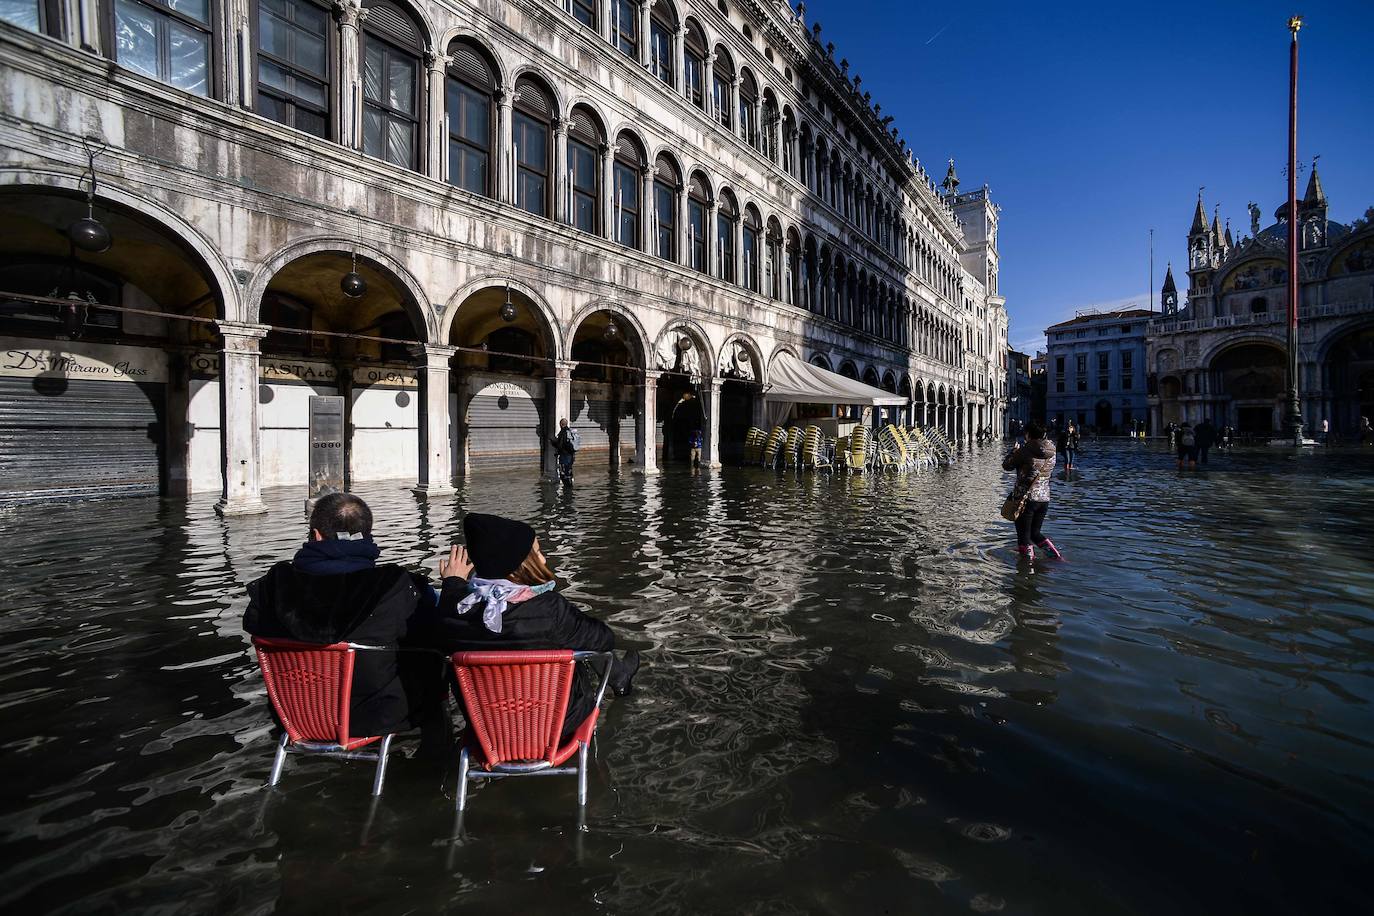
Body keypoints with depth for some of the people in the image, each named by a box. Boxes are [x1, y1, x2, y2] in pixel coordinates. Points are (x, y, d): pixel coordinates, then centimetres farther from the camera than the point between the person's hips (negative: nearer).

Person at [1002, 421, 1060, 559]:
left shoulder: (1025, 450, -15)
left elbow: (1006, 465, -5)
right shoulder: (1051, 452, 4)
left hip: (1026, 498, -6)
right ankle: (1057, 556, 15)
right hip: (1044, 498, 7)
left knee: (1024, 536, 3)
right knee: (1035, 533, 22)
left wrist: (1014, 450, 12)